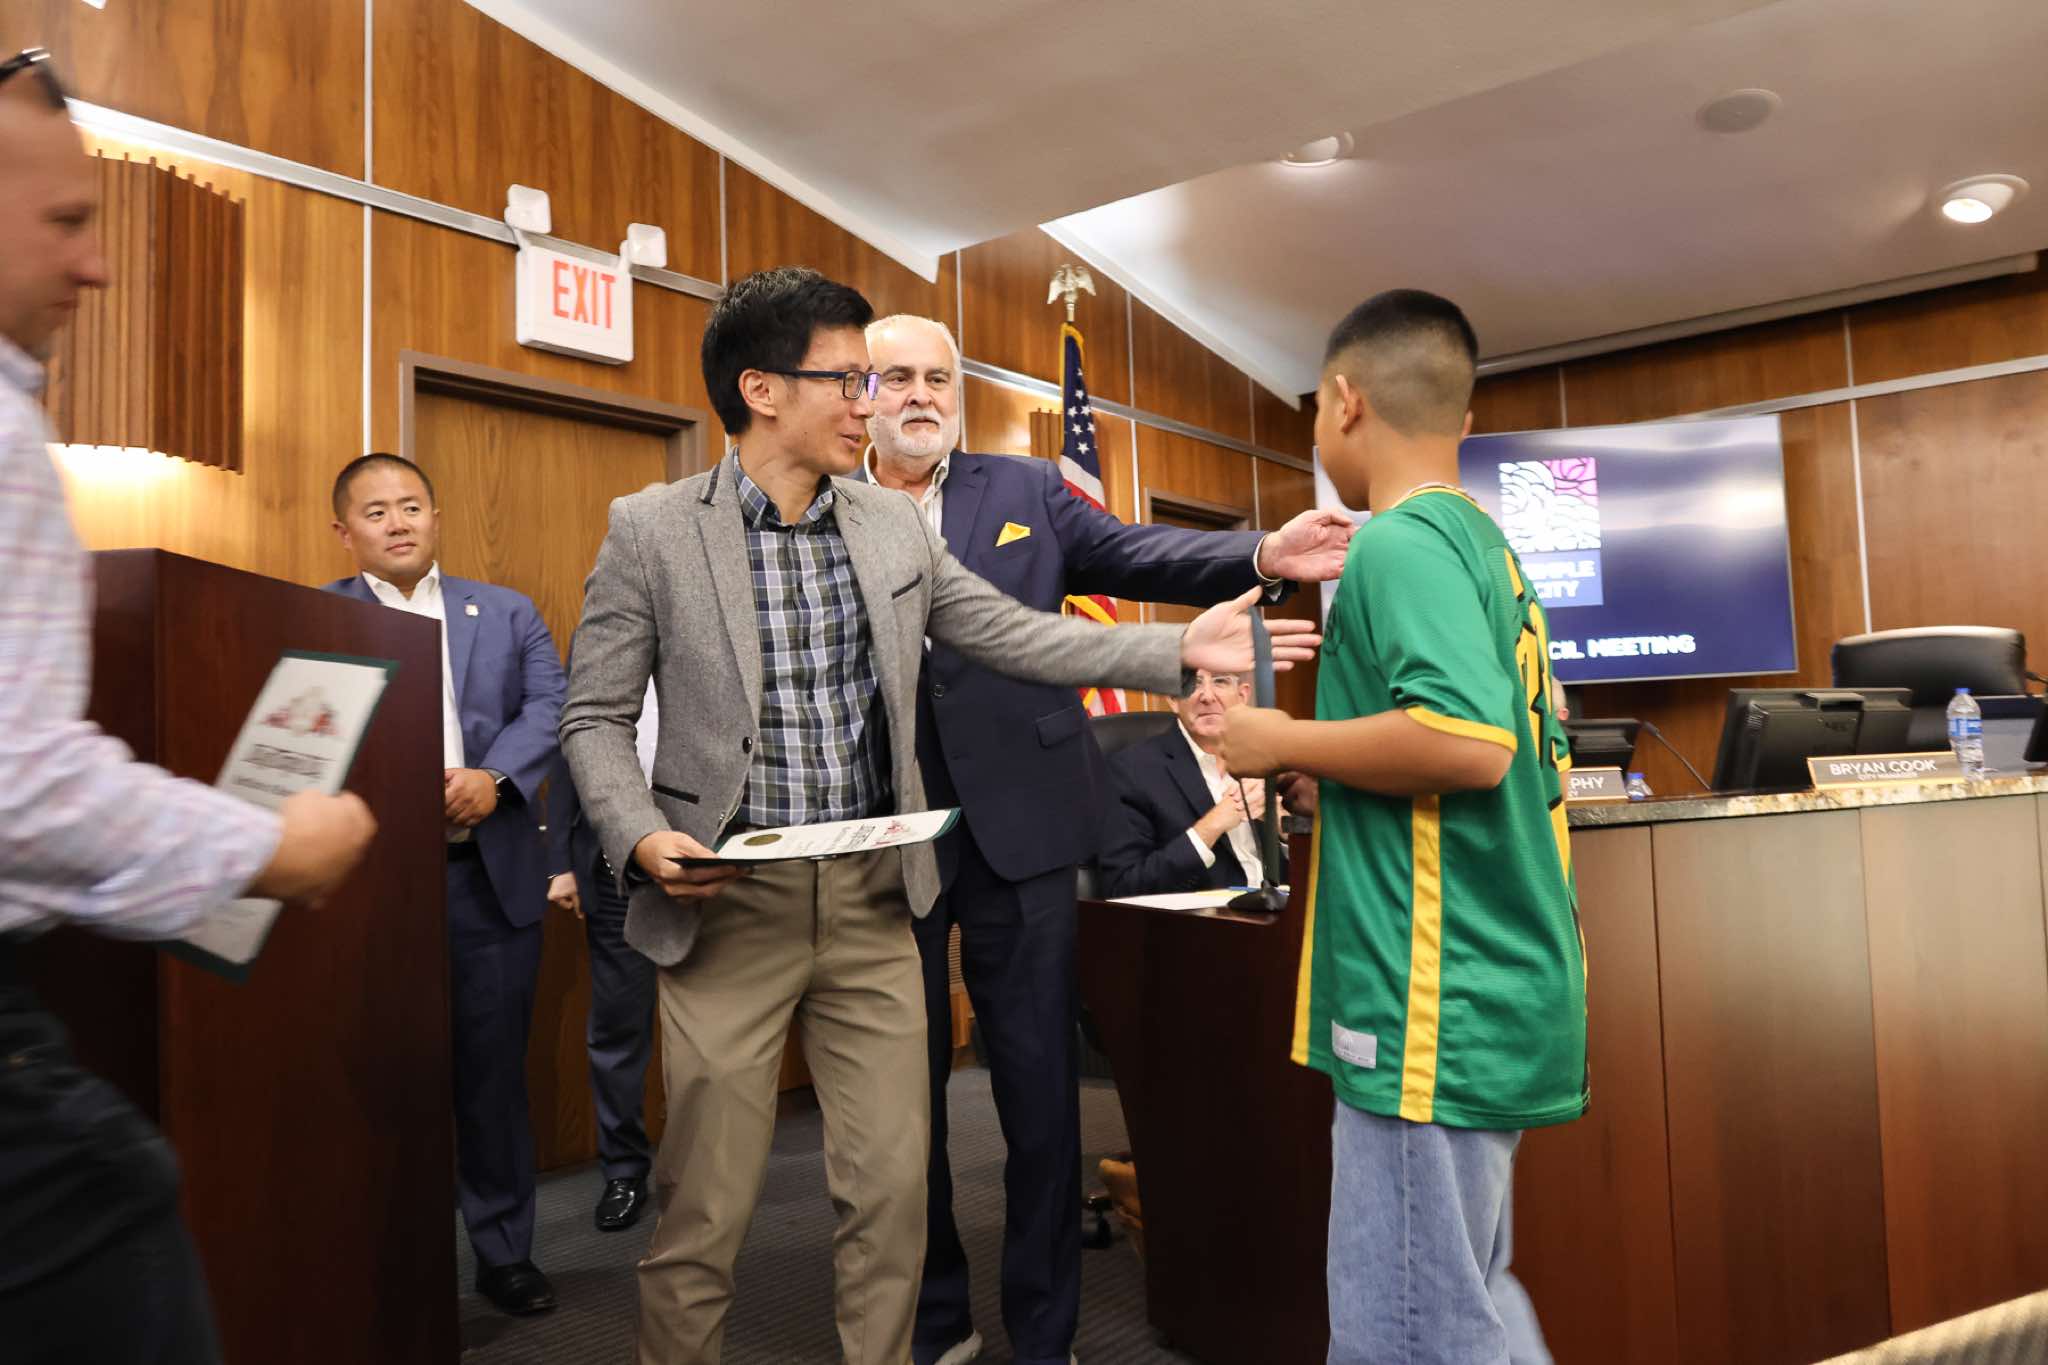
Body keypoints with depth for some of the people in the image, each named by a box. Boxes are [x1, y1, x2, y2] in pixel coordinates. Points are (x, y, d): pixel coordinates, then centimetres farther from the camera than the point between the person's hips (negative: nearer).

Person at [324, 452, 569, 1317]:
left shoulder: (506, 614, 12)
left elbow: (551, 706, 0)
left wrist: (493, 777, -17)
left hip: (492, 876, 2)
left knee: (494, 1068, 10)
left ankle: (505, 1251, 24)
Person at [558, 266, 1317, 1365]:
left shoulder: (894, 525, 6)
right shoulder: (649, 531, -4)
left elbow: (1018, 637, 9)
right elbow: (595, 718, 0)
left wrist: (1180, 649, 1)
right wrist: (641, 839, -18)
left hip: (872, 902, 4)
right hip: (726, 903, -3)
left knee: (892, 1193, 10)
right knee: (703, 1211, 7)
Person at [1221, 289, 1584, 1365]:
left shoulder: (1399, 541, -14)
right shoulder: (1482, 540, 15)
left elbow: (1469, 741, -28)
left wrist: (1281, 742, -14)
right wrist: (1311, 768, 20)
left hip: (1432, 1006, -10)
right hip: (1499, 992, 10)